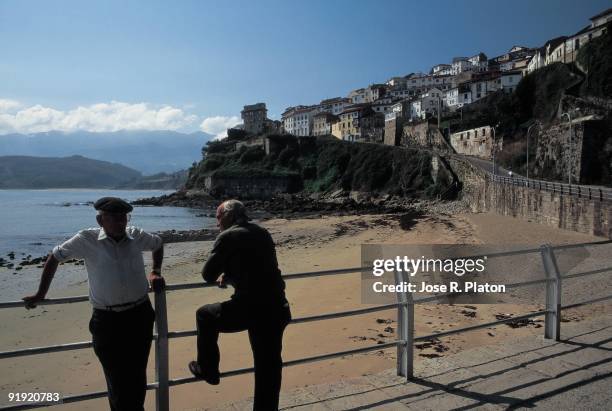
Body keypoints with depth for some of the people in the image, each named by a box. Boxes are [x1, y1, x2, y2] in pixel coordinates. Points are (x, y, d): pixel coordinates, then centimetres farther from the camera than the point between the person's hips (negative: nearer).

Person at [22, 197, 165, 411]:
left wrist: (156, 272, 10)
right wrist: (40, 294, 13)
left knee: (138, 377, 14)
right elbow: (54, 258, 8)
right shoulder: (86, 239, -7)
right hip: (107, 321, -2)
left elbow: (158, 244, 21)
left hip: (141, 315, 3)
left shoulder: (137, 236, 0)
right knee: (117, 381, 6)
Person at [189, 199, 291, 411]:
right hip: (276, 309, 6)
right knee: (269, 367, 18)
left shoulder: (228, 236, -4)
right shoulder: (263, 233, 15)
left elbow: (208, 275, 0)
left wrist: (222, 274, 21)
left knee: (205, 315, 20)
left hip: (249, 308, -6)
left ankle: (207, 370, 31)